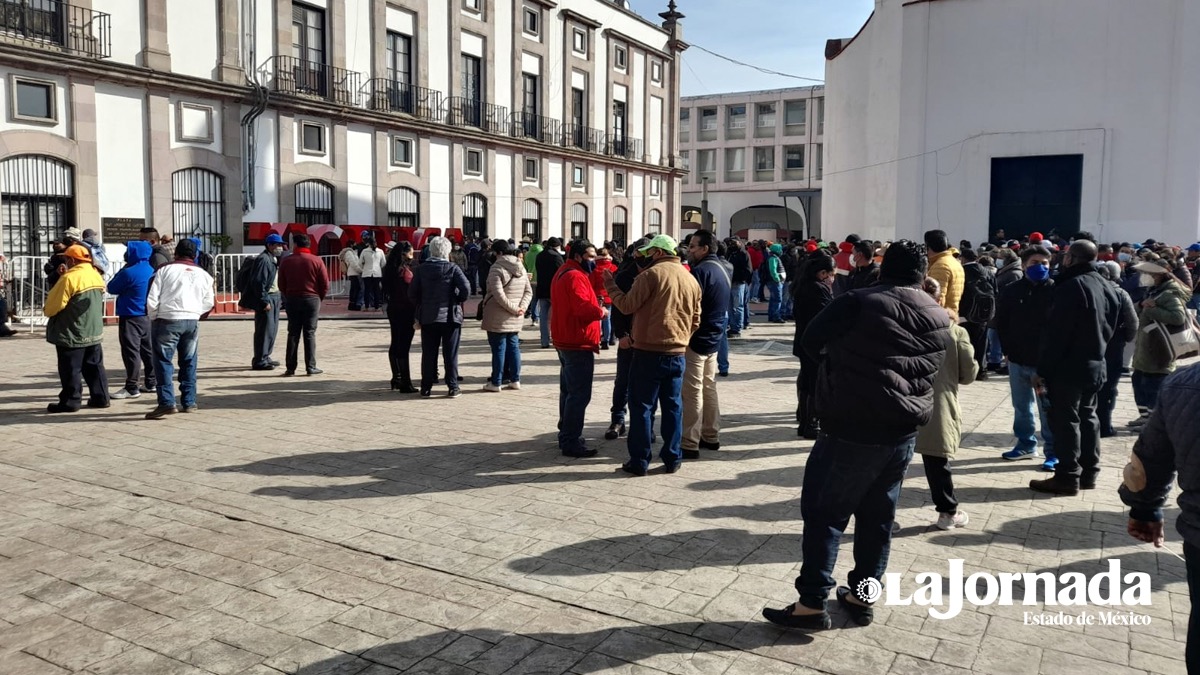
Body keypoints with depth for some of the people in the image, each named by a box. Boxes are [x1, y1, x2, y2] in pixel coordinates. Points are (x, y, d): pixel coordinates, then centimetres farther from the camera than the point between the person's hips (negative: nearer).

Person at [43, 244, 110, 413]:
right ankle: (100, 397, 15)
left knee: (71, 369, 1)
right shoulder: (96, 276, 7)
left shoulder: (69, 278, -18)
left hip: (72, 333, -7)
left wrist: (47, 310, 8)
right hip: (94, 331, 8)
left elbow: (54, 305, -14)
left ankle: (70, 401, 7)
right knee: (94, 366, 13)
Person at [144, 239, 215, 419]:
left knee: (163, 361, 0)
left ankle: (167, 403, -8)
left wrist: (154, 318, 11)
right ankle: (189, 402, 17)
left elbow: (152, 300, -3)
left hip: (168, 320, -3)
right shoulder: (203, 275, 11)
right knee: (189, 362, 13)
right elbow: (208, 303, 10)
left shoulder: (165, 270, 1)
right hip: (192, 321, 4)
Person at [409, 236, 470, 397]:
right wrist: (459, 301, 1)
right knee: (450, 354, 4)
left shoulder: (420, 269, 2)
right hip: (450, 316, -2)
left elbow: (412, 293, 0)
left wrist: (421, 306, 14)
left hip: (427, 317, 2)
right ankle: (453, 387, 7)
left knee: (428, 354, 9)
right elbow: (466, 289, -17)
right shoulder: (453, 268, -6)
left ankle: (426, 388, 12)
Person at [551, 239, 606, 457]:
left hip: (566, 341, 11)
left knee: (569, 390, 17)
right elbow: (584, 308, -28)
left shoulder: (562, 273, 17)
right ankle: (571, 442, -5)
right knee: (579, 394, -8)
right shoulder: (575, 276, -17)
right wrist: (601, 311, -11)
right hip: (579, 343, -11)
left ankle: (566, 435, 26)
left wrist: (594, 308, 4)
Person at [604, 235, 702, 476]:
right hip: (677, 353, 6)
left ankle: (639, 461, 5)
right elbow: (695, 320, 15)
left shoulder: (651, 274, -10)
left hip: (649, 351, -6)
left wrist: (609, 284, 2)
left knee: (642, 406, 2)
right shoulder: (690, 279, 11)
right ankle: (672, 458, 18)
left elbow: (627, 305, -11)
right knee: (673, 406, 13)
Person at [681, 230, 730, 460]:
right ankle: (711, 436, 27)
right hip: (714, 338, 10)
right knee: (708, 387, 18)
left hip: (697, 339, -10)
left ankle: (689, 443, -4)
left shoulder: (701, 270, -17)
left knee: (692, 391, -6)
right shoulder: (722, 269, 13)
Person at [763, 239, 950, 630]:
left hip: (854, 430, -6)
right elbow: (931, 374, 15)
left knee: (824, 512, 1)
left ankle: (812, 602, 2)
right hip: (904, 432, 6)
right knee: (877, 516, 16)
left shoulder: (858, 303, -11)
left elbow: (809, 343, -2)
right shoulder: (940, 319, 8)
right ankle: (862, 596, 25)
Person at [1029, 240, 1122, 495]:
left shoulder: (1072, 287, -19)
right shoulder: (1106, 287, 10)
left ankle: (1067, 477, -1)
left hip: (1069, 367, -9)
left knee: (1066, 420, -4)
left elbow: (1056, 334, -21)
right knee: (1087, 417, 16)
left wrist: (1043, 370, -16)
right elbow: (1109, 329, 17)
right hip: (1095, 365, 9)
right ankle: (1089, 473, 23)